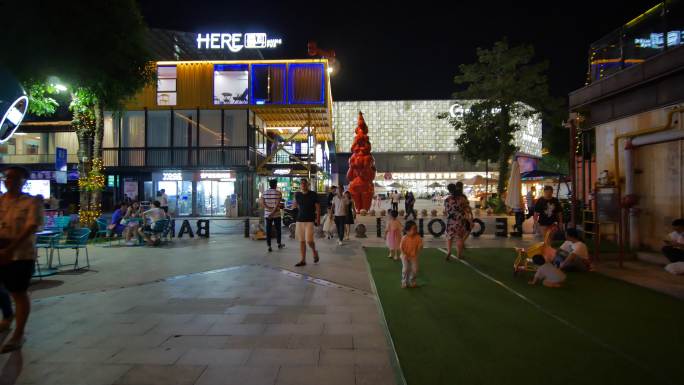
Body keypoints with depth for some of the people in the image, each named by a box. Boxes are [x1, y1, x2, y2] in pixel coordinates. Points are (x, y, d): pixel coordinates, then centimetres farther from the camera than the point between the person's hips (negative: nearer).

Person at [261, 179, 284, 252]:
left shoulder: (265, 193, 3)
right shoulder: (278, 193, -6)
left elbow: (262, 203, -7)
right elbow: (277, 204, -16)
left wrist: (270, 209, -11)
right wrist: (273, 212, -16)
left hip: (267, 214, 2)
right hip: (276, 214, -2)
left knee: (268, 230, 4)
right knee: (278, 229, 14)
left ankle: (269, 246, 3)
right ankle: (279, 244, 26)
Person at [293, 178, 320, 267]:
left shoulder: (313, 194, -3)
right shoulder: (297, 195, 6)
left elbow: (318, 207, -3)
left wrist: (318, 219, -11)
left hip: (310, 220, -4)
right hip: (299, 220, 4)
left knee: (309, 240, -11)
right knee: (301, 241, 4)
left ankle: (314, 251, 20)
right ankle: (303, 260, 11)